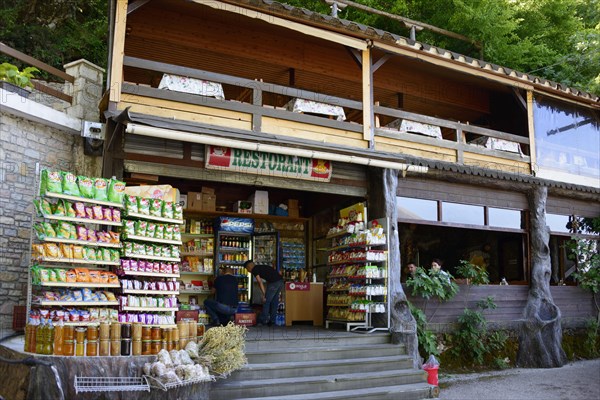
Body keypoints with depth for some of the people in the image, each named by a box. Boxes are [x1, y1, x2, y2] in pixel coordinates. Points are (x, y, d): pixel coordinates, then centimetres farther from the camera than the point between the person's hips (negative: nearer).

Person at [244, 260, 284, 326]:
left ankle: (264, 320, 11)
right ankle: (272, 320, 20)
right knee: (274, 301, 16)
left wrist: (264, 294, -7)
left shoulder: (254, 270, 3)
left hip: (274, 283, -8)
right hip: (280, 281, 8)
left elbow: (260, 282, -7)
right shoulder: (261, 267, 29)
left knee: (266, 301, 4)